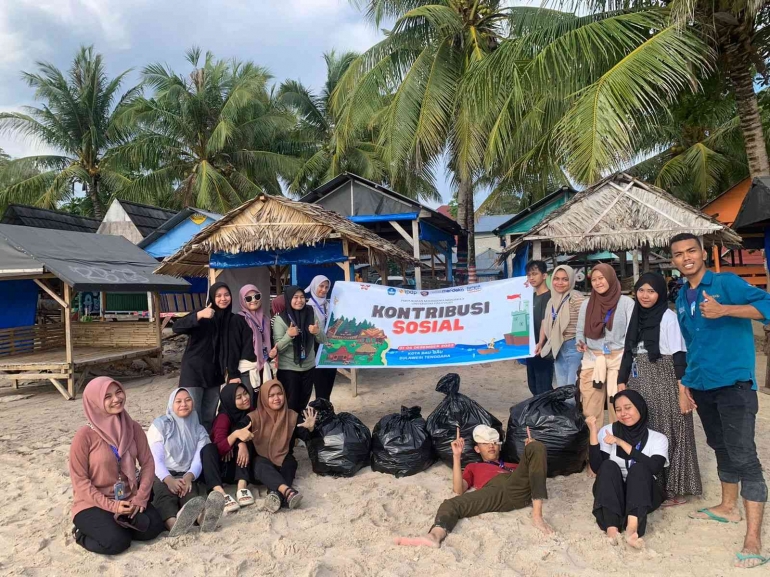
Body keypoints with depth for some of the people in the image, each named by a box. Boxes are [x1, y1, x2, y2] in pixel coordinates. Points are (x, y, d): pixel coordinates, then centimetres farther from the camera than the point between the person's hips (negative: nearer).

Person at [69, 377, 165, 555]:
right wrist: (111, 505, -17)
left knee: (153, 527, -17)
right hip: (94, 504, -4)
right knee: (117, 542, -24)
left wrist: (140, 498, -11)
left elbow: (148, 463, 1)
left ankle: (118, 525, 11)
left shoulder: (133, 427, -3)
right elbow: (79, 479, -14)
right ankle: (84, 534, 7)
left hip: (128, 499, 4)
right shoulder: (85, 435, -17)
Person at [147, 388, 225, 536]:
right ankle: (174, 525, -70)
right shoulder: (160, 425, 6)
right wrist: (169, 480, -28)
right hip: (160, 476, -2)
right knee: (165, 492, -37)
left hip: (186, 477, 2)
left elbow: (198, 460, -2)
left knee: (189, 490, -34)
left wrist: (188, 477, -26)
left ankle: (203, 517, -69)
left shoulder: (199, 430, 14)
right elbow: (155, 458, -8)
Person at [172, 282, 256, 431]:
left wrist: (234, 373, -5)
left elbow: (238, 349, 3)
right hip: (194, 372, -3)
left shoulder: (235, 321, 4)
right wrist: (199, 315, -32)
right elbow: (177, 327, -18)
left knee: (209, 417, 8)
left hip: (215, 374, 3)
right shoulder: (202, 316, -4)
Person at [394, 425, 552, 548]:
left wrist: (530, 448, 20)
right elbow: (459, 489, 18)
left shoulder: (512, 465, 43)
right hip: (494, 491, -1)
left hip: (519, 489, 1)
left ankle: (537, 515, -29)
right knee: (451, 504, -25)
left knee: (537, 446, -16)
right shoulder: (473, 467, 38)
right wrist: (457, 456, 13)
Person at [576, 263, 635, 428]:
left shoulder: (626, 302, -1)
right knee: (590, 408, 5)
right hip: (592, 359, 3)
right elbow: (580, 330, 15)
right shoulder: (586, 304, 9)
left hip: (618, 359, -3)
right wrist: (580, 343, -6)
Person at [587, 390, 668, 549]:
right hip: (611, 495, 1)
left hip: (643, 496, -1)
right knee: (609, 466, -27)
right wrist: (593, 432, -18)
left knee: (639, 467, -29)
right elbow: (596, 467, -10)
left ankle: (633, 527, -49)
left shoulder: (658, 438, -1)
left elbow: (655, 468, -21)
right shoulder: (607, 431, 1)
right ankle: (611, 528, -43)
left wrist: (621, 443, -21)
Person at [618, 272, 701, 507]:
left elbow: (679, 358, -12)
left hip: (664, 384, -6)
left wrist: (683, 393, -16)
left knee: (667, 436, 2)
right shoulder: (636, 317, 8)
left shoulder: (669, 317, -9)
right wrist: (622, 384, 11)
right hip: (640, 384, 6)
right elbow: (629, 353, 12)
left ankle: (673, 490, 14)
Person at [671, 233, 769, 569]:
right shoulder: (681, 298, 12)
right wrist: (688, 381, 18)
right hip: (702, 386, 7)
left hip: (734, 383, -7)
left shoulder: (728, 283, -8)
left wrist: (723, 310, -32)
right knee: (721, 448, 20)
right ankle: (728, 507, 36)